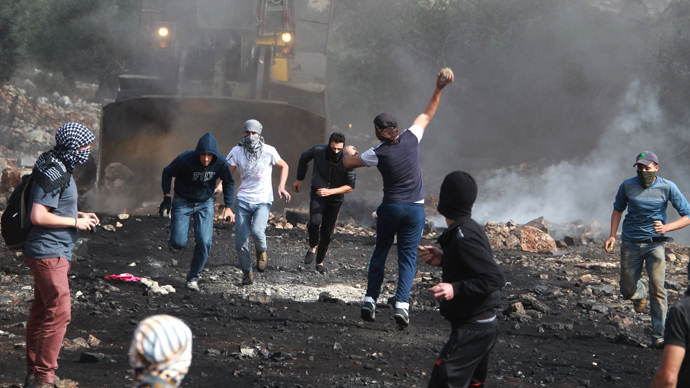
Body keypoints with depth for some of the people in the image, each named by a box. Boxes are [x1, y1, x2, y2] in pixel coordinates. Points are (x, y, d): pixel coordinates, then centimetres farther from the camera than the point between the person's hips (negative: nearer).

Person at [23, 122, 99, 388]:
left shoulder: (60, 170, 13)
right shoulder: (52, 174, -20)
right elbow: (38, 216, -25)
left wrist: (81, 215, 11)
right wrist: (76, 222, -17)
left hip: (54, 254, 11)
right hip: (48, 253, -11)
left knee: (40, 311, 14)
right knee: (59, 313, -11)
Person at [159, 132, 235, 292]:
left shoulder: (220, 163, -17)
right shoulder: (185, 159, -26)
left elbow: (228, 183, 3)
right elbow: (167, 172, -7)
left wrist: (228, 207, -2)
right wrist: (166, 197, -14)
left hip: (205, 204, 2)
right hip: (183, 202, -2)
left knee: (205, 242, -10)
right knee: (180, 242, -10)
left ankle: (193, 278, 7)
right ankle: (175, 242, 30)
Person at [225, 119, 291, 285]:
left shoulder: (269, 151, -5)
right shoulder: (237, 151, -1)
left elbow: (284, 166, 11)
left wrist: (281, 186, -2)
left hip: (263, 200, -2)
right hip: (243, 201, 2)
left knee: (257, 230, -26)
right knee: (241, 240, -3)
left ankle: (261, 252, 8)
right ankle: (246, 272, 17)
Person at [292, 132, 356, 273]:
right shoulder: (318, 150, -19)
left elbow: (350, 186, -19)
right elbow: (304, 157, 5)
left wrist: (330, 191, -32)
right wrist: (299, 179, 11)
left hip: (335, 198, 0)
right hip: (317, 193, 0)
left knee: (327, 232, 3)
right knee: (315, 222, -26)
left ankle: (320, 262, 25)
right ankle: (312, 247, 3)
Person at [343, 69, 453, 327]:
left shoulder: (377, 154, -10)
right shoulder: (411, 139, -5)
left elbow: (348, 163, 5)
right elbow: (427, 115, 9)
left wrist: (348, 151, 27)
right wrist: (439, 90, 12)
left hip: (390, 208, -1)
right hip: (415, 209, 1)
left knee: (380, 252, 14)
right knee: (408, 256, 2)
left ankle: (370, 299, 12)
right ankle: (402, 303, -12)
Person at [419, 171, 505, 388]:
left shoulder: (463, 236, -20)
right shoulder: (470, 228, 9)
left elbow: (496, 278, -24)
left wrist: (456, 289, -30)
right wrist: (443, 260, 10)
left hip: (473, 329, -11)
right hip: (483, 326, 11)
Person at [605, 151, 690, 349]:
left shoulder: (667, 188, -7)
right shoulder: (627, 186, -1)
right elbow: (618, 209, 17)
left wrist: (666, 228, -20)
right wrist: (612, 236, 4)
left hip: (655, 244, -2)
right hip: (630, 244, 2)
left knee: (657, 290, -11)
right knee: (628, 291, 5)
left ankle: (659, 336, -4)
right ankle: (641, 290, 43)